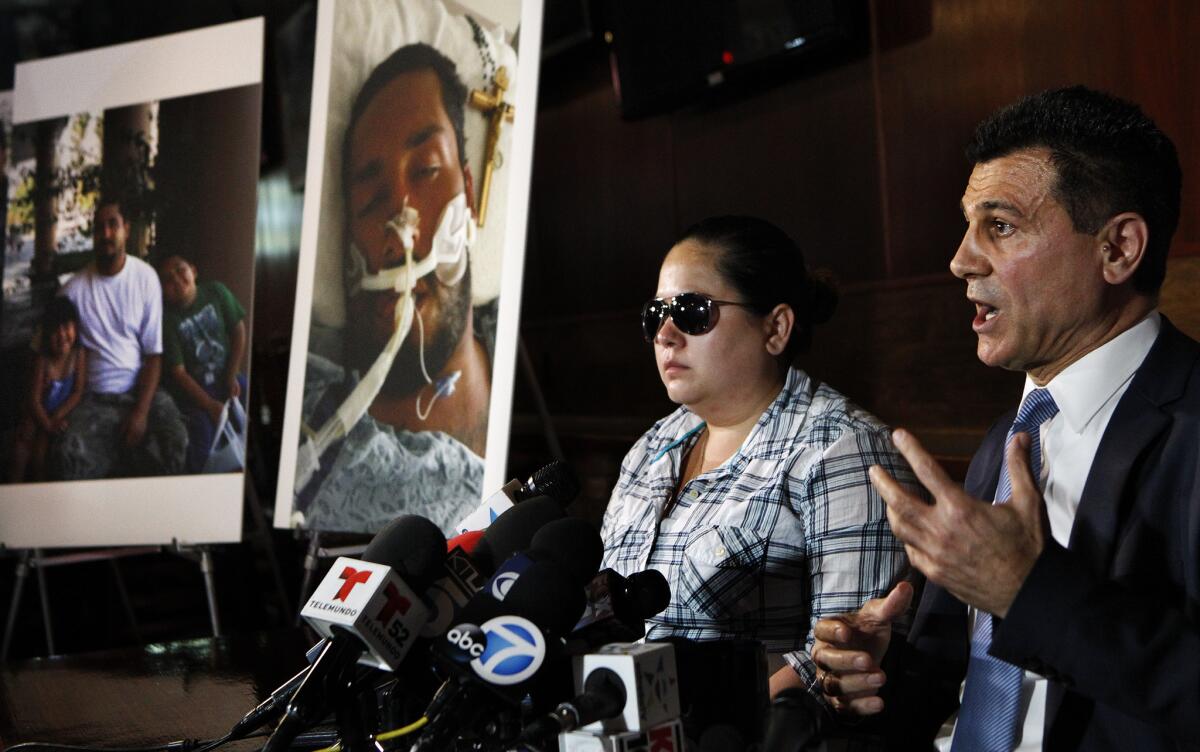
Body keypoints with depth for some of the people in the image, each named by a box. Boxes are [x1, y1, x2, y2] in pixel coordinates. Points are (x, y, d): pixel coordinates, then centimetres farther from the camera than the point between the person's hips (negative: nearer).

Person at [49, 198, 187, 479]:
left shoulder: (146, 278, -2)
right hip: (95, 399, -1)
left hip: (142, 391, 1)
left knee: (176, 444, -27)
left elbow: (154, 353, -2)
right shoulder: (75, 288, -2)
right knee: (68, 454, -31)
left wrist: (141, 411, -13)